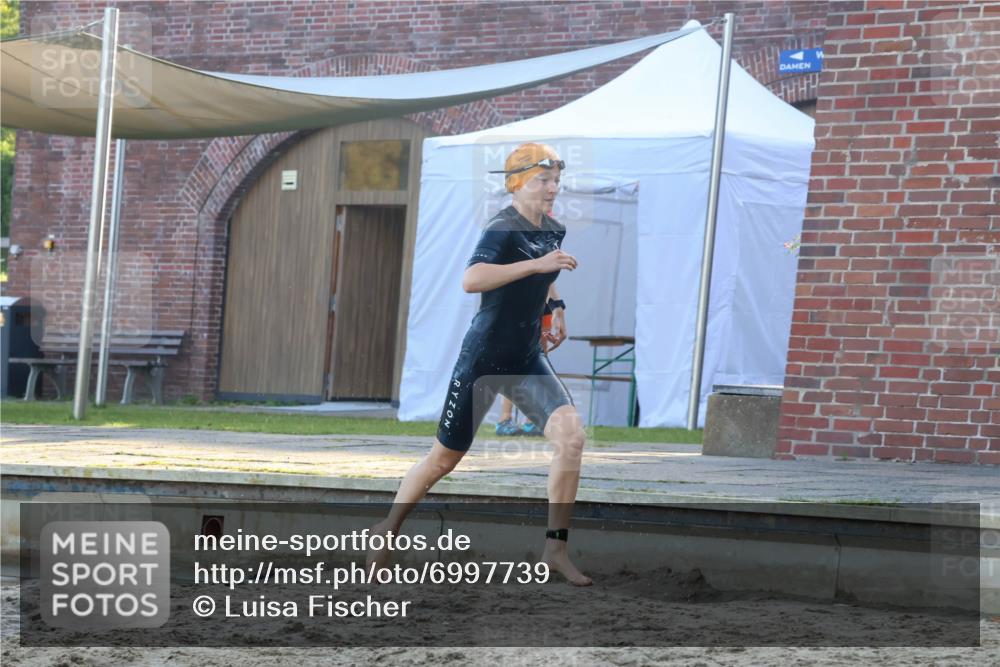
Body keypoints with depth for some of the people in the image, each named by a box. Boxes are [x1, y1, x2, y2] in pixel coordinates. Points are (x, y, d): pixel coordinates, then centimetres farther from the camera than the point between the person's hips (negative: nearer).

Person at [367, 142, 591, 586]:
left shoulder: (554, 230, 7)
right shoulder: (503, 229, -17)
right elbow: (471, 280, -37)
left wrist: (556, 306, 20)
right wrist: (537, 264, -38)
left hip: (528, 361, 6)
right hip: (484, 360, -6)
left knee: (572, 437, -16)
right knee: (445, 457, 6)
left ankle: (556, 549, -8)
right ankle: (389, 528, 30)